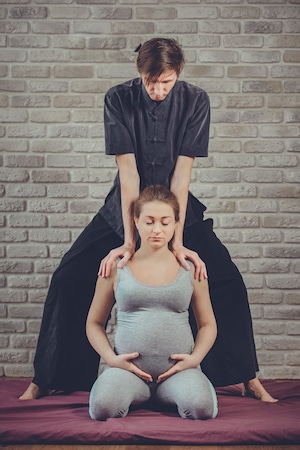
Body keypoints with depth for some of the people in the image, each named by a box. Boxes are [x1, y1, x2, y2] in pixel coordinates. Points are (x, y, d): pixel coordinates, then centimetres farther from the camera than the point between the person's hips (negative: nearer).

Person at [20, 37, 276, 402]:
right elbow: (127, 172, -22)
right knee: (68, 279, -11)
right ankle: (47, 379, 6)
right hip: (124, 208, 0)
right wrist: (129, 240, -27)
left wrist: (177, 241, -25)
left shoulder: (195, 101, -15)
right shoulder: (119, 99, -16)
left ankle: (247, 378, 6)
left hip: (178, 208, 0)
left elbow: (181, 174, -20)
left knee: (228, 282, -13)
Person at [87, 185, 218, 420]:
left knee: (202, 407, -31)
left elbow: (208, 324, 15)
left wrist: (195, 358, -3)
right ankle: (134, 393, 5)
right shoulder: (116, 267, 5)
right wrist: (111, 358, -5)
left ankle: (167, 395, 6)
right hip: (128, 369, -1)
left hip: (178, 370, 1)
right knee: (102, 408, -32)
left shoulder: (190, 268, 8)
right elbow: (94, 323, 12)